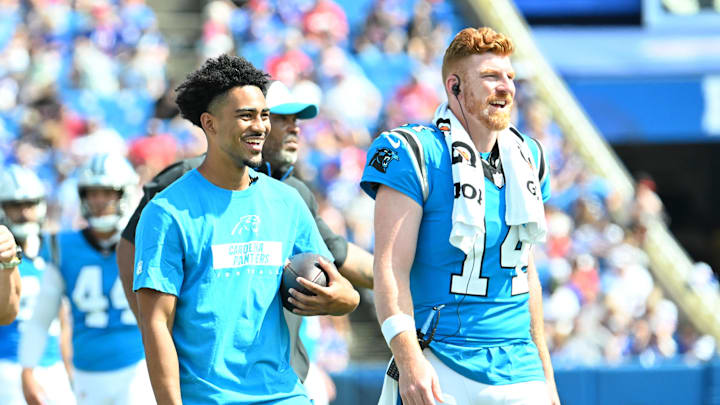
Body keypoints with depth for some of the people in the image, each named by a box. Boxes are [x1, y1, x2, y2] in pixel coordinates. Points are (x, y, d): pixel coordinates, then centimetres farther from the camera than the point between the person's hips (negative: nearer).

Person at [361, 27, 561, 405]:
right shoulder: (416, 155, -7)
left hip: (517, 370, 5)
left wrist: (545, 373, 19)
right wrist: (409, 360, -24)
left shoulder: (526, 159, 14)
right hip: (442, 369, -5)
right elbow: (391, 269, -13)